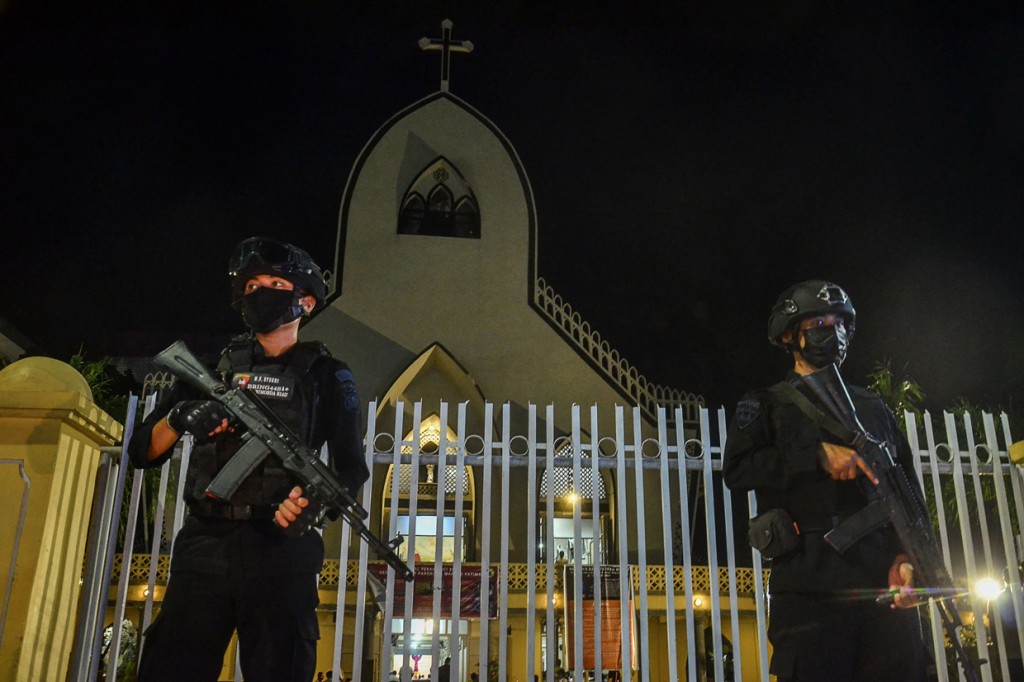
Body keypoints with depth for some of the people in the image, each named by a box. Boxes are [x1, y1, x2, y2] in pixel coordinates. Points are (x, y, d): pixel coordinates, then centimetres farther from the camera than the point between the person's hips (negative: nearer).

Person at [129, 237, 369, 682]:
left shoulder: (325, 375, 9)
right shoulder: (212, 366, 15)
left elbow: (352, 468, 3)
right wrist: (178, 419, -8)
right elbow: (143, 452, 13)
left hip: (281, 550, -2)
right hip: (204, 546, 2)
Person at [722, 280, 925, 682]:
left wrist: (906, 557, -2)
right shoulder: (766, 405, 11)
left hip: (885, 587, 4)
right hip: (809, 586, -3)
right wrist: (818, 455, -16)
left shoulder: (872, 407, 22)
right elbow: (736, 470, -7)